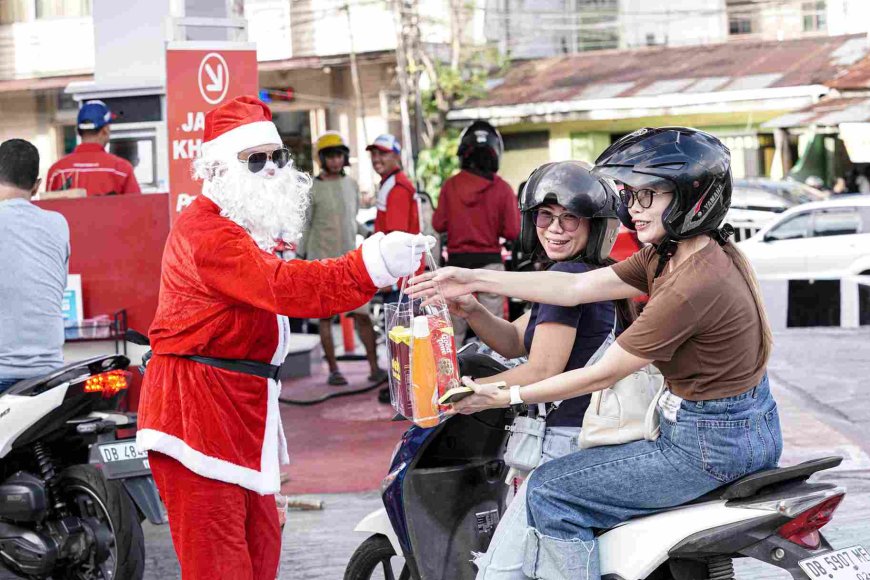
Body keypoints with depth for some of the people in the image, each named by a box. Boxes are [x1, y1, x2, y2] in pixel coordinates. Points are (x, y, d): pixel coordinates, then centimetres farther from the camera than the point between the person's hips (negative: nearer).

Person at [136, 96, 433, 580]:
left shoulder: (256, 228, 20)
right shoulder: (206, 230, -17)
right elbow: (282, 287, -32)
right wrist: (375, 264, -41)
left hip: (243, 411, 11)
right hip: (196, 410, -11)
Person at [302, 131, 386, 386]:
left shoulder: (352, 185, 11)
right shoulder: (313, 190, -5)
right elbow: (304, 228, -1)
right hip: (322, 261, -3)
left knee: (363, 314, -2)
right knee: (326, 316, 3)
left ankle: (374, 368, 2)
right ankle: (333, 369, 9)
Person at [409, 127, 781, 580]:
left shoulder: (691, 286, -25)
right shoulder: (668, 255, 4)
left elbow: (603, 375, -19)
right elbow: (576, 287, 3)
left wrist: (507, 398, -10)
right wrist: (476, 280, -1)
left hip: (710, 446, -10)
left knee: (550, 491, -6)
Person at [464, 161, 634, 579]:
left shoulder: (566, 276, -15)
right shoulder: (596, 277, 17)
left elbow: (541, 372, -18)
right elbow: (515, 340, 17)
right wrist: (472, 312, -2)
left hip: (571, 443, -11)